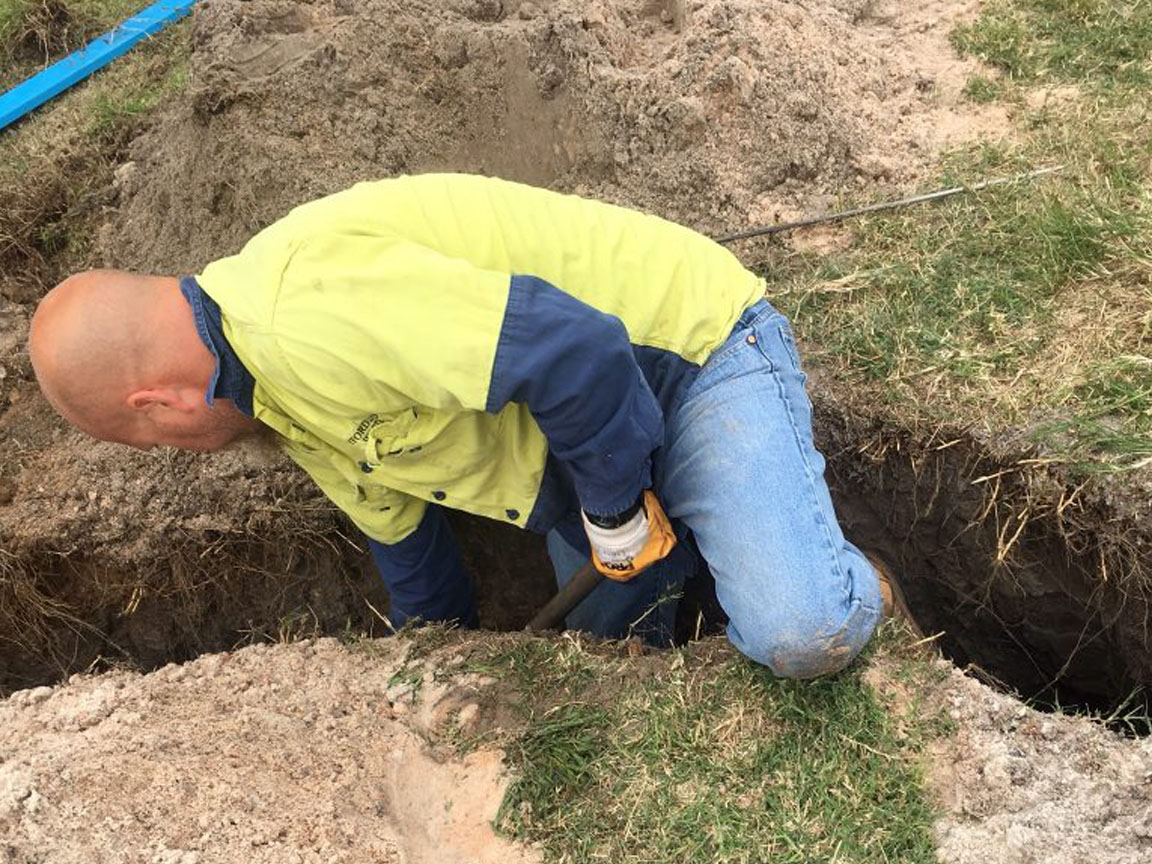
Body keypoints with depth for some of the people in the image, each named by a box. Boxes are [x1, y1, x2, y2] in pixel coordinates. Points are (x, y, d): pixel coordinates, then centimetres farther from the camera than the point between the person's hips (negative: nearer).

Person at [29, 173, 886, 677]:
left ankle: (841, 586, 7)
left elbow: (575, 351, -37)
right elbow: (397, 524, 20)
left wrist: (617, 510, -19)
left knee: (799, 635, -26)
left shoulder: (313, 309, -32)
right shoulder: (282, 385, 5)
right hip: (598, 433, 9)